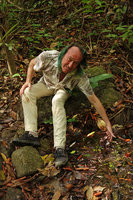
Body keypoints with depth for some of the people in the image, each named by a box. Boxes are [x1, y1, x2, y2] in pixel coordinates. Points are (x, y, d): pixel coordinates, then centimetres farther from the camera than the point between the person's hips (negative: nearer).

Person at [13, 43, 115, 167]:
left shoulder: (80, 77, -36)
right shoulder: (48, 57, -35)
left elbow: (94, 100, -28)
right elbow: (32, 63, -10)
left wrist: (108, 124, -25)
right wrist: (28, 81, -22)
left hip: (64, 89, -3)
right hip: (47, 84, 3)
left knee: (57, 101, -36)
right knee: (27, 92, -25)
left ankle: (60, 148, -41)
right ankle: (31, 134, -30)